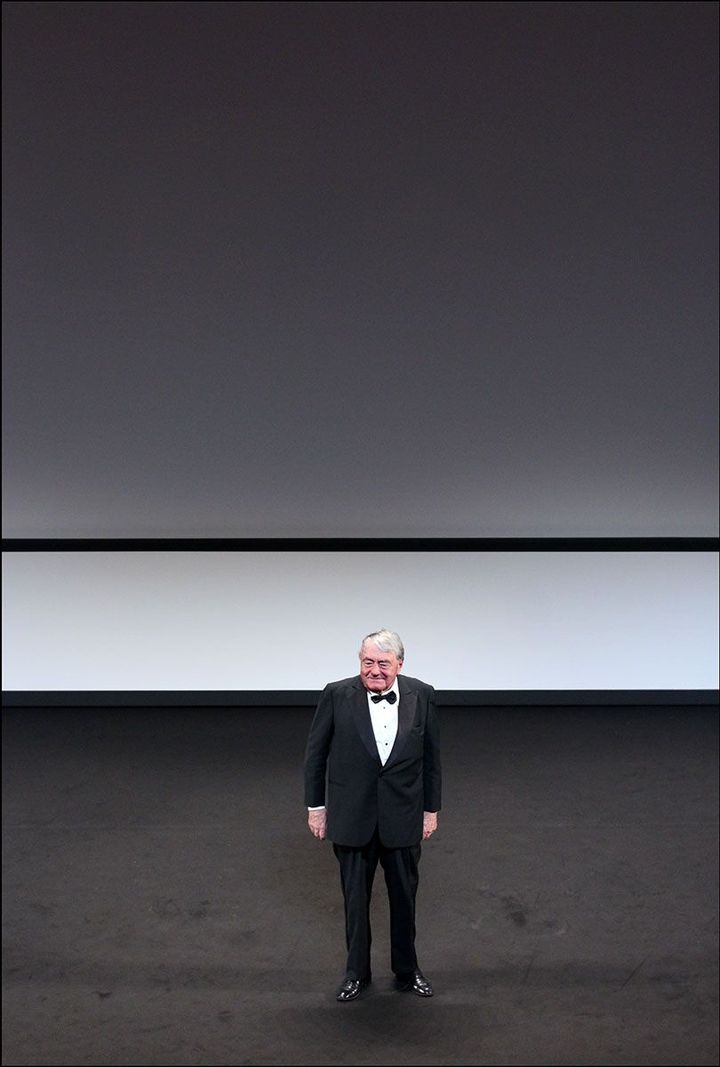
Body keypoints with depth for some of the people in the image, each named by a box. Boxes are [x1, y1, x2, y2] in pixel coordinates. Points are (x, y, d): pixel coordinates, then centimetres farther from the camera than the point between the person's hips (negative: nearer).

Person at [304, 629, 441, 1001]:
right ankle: (356, 972, 32)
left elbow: (431, 757, 2)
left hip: (403, 817, 1)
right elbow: (315, 753, -3)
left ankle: (407, 971, 34)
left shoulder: (421, 696, -8)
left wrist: (431, 809, 4)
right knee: (355, 898, 13)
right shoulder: (337, 695, -12)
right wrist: (315, 806, -1)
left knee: (404, 898, 15)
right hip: (352, 817, -1)